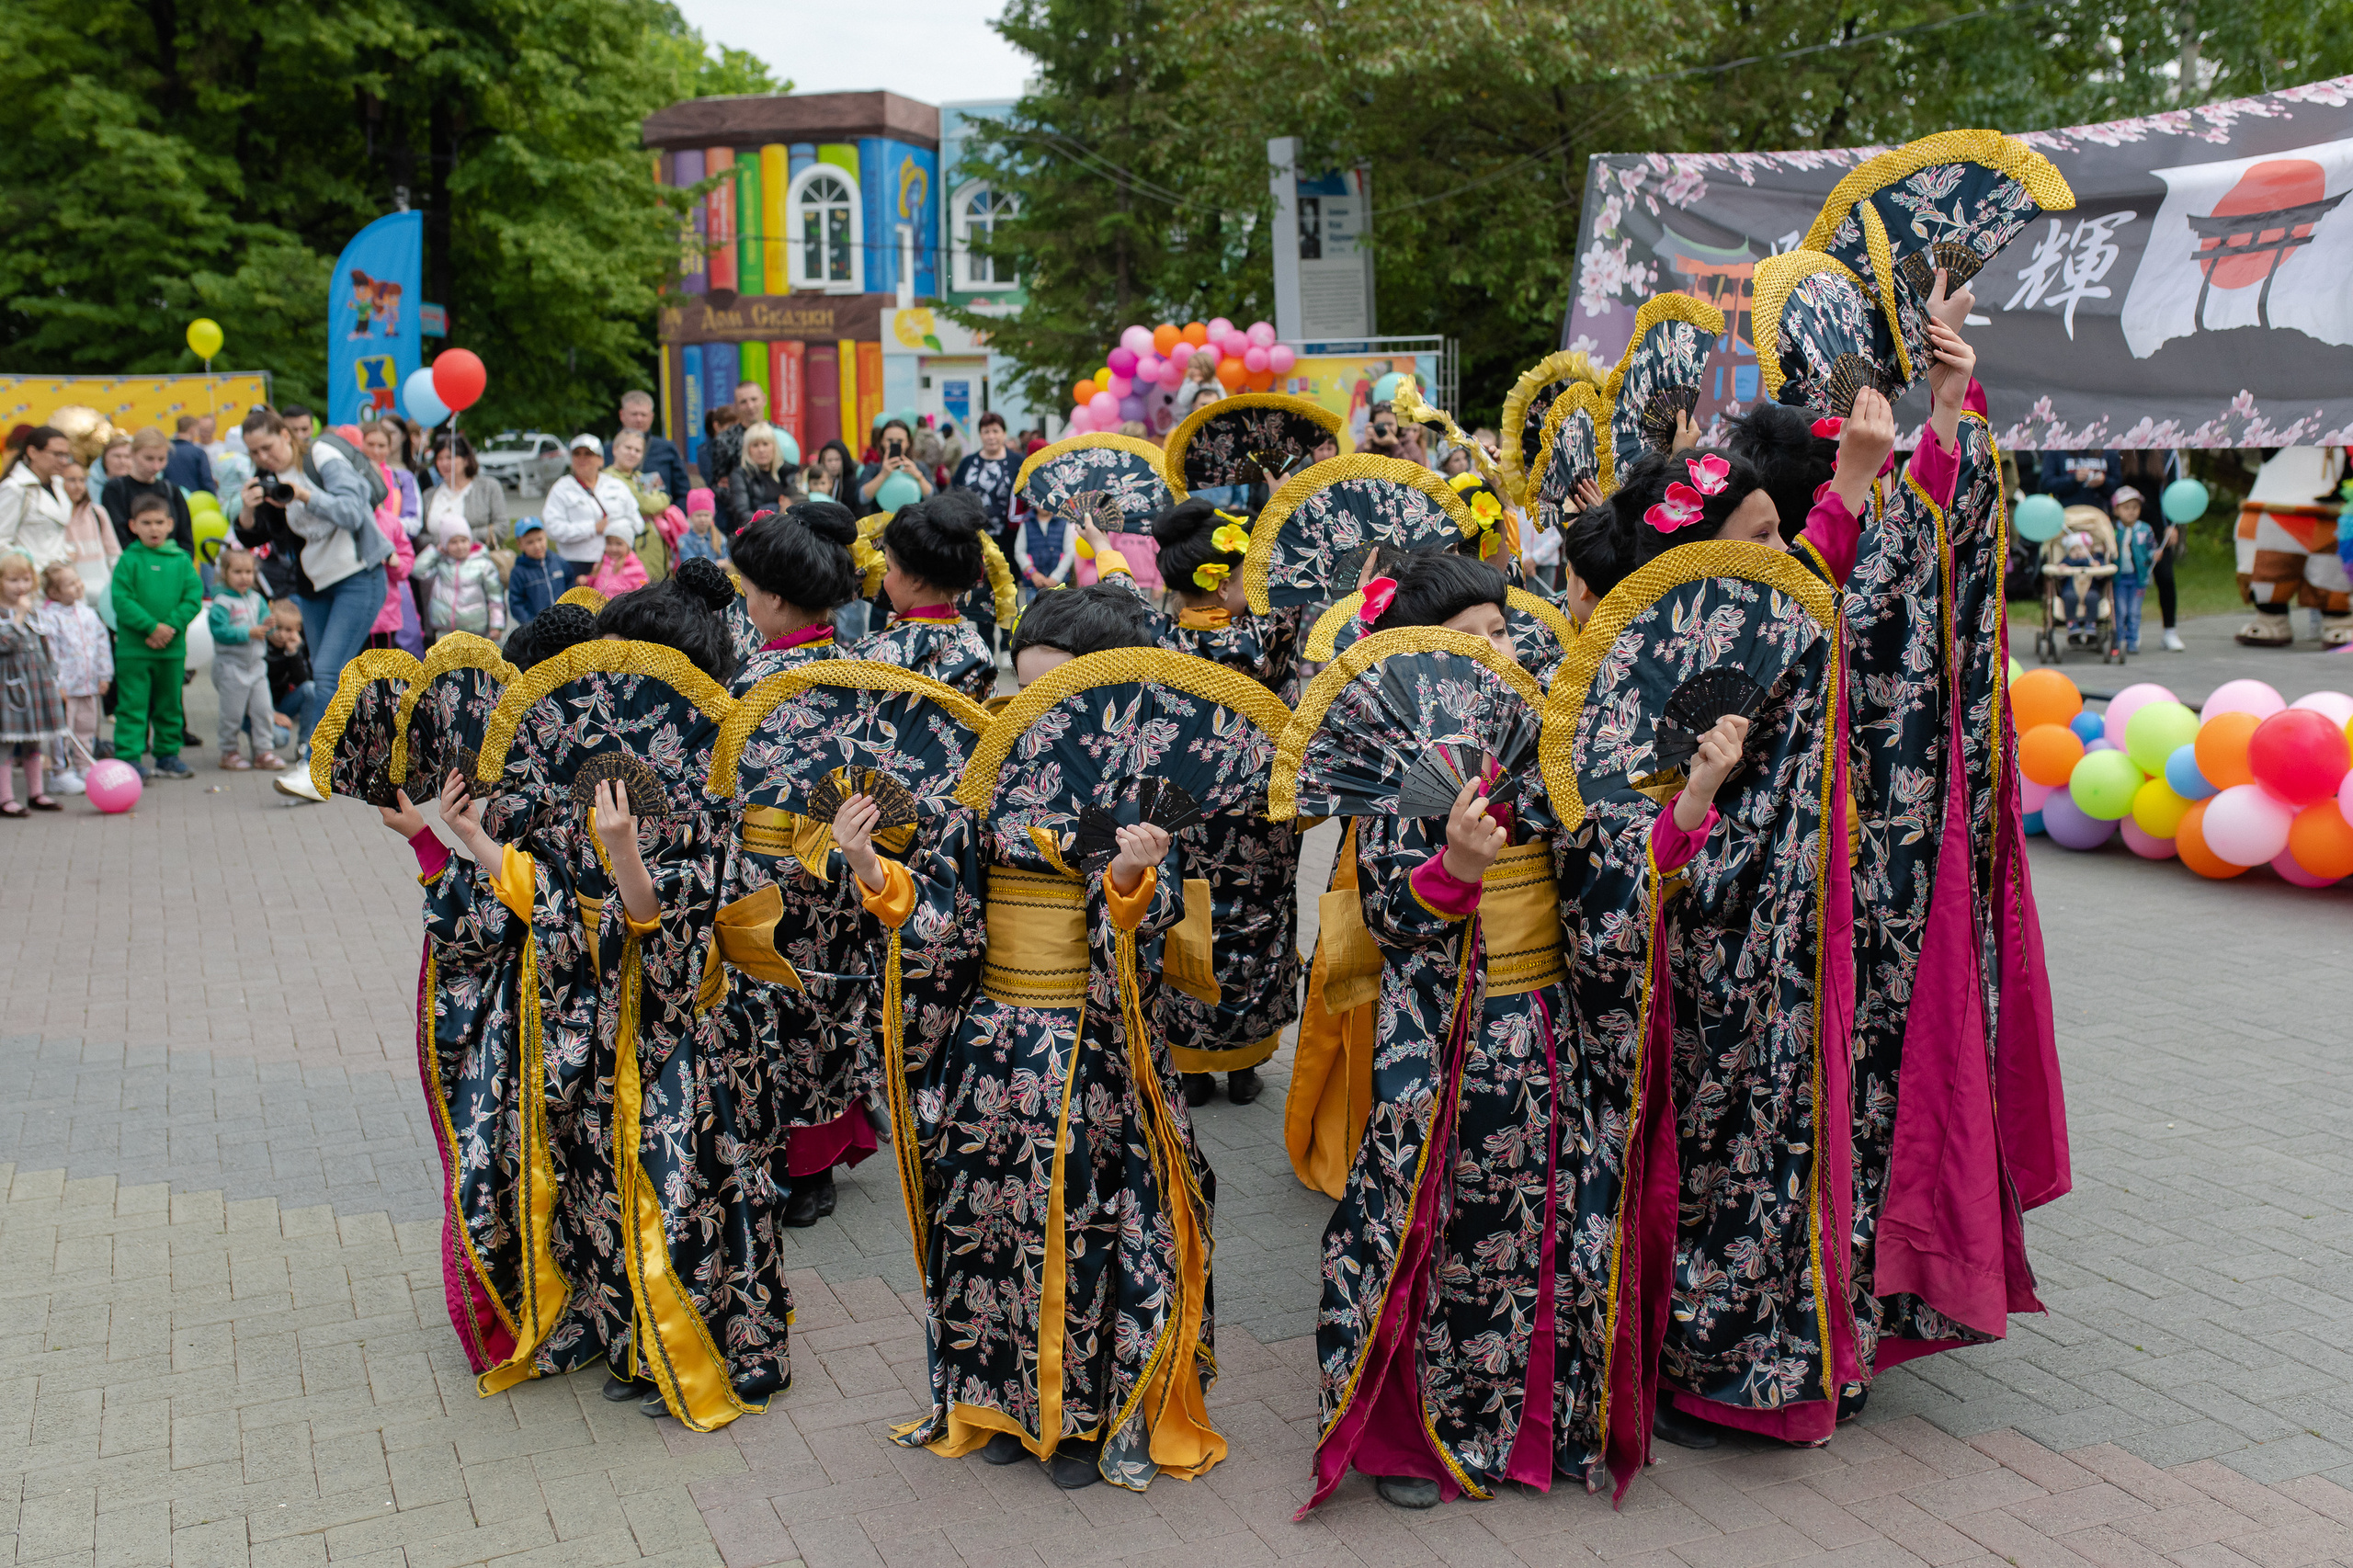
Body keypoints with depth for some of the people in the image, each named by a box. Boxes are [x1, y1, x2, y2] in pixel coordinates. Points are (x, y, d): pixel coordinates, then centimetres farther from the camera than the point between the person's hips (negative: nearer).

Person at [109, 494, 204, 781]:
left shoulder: (182, 560, 5)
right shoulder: (129, 560, -4)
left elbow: (194, 597, -1)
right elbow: (121, 599, -10)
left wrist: (172, 625, -14)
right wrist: (152, 626, -17)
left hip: (173, 649, 3)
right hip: (133, 648, -3)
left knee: (170, 704, 13)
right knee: (132, 704, -3)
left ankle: (168, 755, 24)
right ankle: (128, 756, 0)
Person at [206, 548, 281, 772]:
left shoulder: (256, 599, 9)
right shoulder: (222, 602, -10)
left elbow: (265, 618, 10)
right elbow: (220, 631, -20)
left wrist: (267, 626, -14)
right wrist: (248, 633, -25)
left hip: (256, 664, 6)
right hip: (231, 666, -6)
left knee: (263, 710, 5)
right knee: (232, 713, 1)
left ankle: (263, 751, 13)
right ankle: (228, 753, 14)